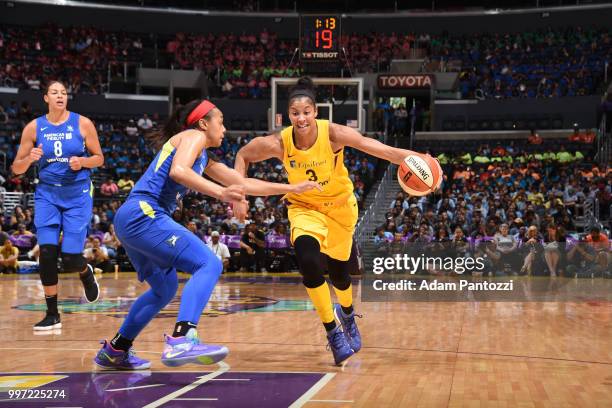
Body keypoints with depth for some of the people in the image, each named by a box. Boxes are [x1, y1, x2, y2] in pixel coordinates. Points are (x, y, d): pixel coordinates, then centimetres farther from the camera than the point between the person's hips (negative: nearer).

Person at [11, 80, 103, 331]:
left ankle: (86, 272, 32)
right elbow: (16, 169, 4)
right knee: (47, 252, -12)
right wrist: (30, 158, -17)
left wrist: (82, 162, -16)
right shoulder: (34, 128, 1)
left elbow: (99, 158, 5)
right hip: (47, 194, 1)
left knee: (70, 258, -7)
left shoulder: (82, 124, -3)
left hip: (78, 195, -1)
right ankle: (52, 315, 2)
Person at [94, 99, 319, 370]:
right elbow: (178, 171, -19)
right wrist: (220, 193, -27)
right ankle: (180, 342, -36)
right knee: (208, 264, -19)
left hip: (130, 220, 10)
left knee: (164, 289, 25)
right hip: (143, 214, -10)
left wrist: (292, 188, 28)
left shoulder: (205, 160, 28)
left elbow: (243, 183, 30)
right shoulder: (193, 136, 1)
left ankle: (114, 351, 31)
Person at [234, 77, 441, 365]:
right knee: (307, 259, -29)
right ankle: (333, 331, -13)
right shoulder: (279, 144, -22)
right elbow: (243, 156, -4)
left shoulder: (333, 133, -27)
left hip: (339, 206, 0)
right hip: (304, 207, 0)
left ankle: (346, 312, 52)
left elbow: (376, 148, -38)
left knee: (339, 272, 13)